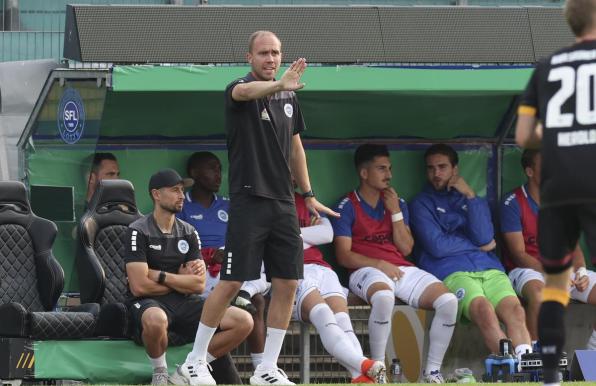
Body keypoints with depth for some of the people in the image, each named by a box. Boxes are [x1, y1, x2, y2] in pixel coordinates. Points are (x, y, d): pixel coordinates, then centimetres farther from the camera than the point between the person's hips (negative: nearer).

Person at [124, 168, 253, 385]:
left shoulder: (188, 233, 12)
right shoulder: (138, 231, -5)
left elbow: (199, 284, 3)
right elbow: (139, 286, -15)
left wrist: (160, 276, -9)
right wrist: (181, 281, -2)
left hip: (184, 303, 6)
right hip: (148, 303, -6)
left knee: (244, 322, -13)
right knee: (156, 320, -44)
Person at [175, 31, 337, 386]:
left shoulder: (289, 97, 12)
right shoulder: (239, 90, -8)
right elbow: (246, 91, -35)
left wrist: (309, 195, 19)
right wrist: (279, 85, -54)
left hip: (283, 203, 6)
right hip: (248, 200, -6)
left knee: (287, 284, 2)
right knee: (231, 283, -7)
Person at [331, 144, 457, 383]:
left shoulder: (397, 203, 21)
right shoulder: (348, 207, 5)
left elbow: (406, 248, 12)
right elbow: (344, 256, -3)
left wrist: (395, 212, 3)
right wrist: (380, 265, -14)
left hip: (402, 270, 5)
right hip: (367, 271, -5)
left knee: (448, 301, -21)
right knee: (384, 296, -42)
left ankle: (433, 370, -11)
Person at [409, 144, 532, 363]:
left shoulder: (475, 201, 28)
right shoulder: (422, 204, 18)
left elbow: (484, 237, 7)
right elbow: (437, 246, 0)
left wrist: (470, 197, 5)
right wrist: (480, 245, 8)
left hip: (488, 268, 4)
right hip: (451, 271, -4)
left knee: (515, 310, -29)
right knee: (484, 310, -35)